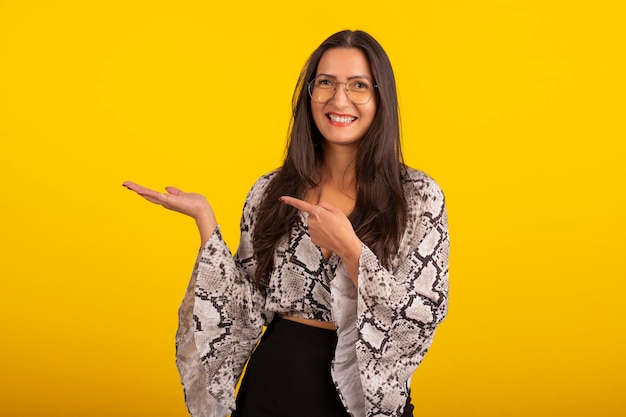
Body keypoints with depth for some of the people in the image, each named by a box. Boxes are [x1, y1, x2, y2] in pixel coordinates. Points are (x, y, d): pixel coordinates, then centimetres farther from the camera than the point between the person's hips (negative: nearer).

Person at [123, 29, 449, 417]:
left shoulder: (419, 195, -9)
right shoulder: (270, 192, -2)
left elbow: (421, 321, -15)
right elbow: (248, 311, -4)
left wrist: (349, 248, -24)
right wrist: (205, 219, -10)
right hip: (272, 386, 2)